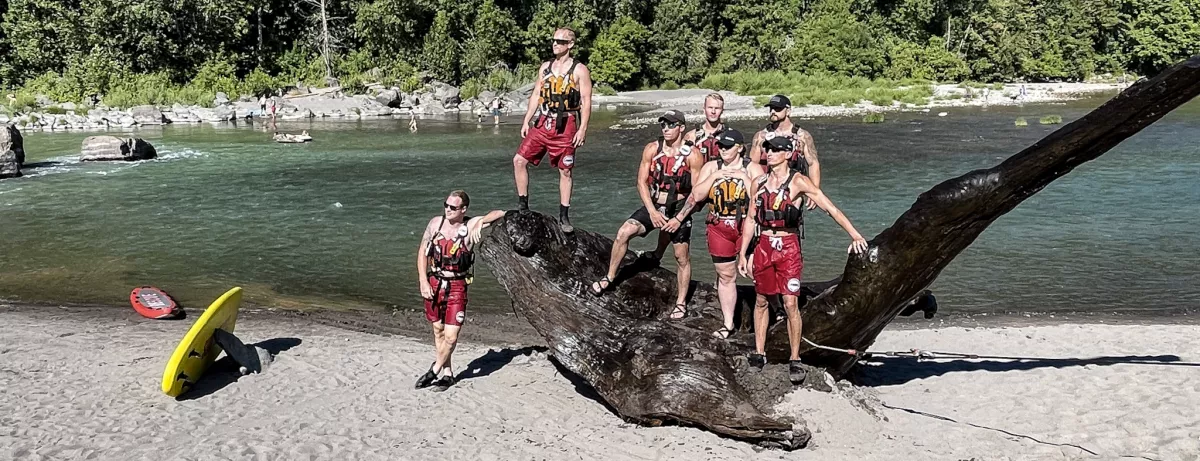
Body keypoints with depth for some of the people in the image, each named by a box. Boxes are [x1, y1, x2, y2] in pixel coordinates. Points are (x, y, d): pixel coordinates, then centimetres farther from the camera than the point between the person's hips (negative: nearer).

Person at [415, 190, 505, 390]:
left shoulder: (470, 226, -10)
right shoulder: (435, 223, -4)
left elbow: (500, 214, -13)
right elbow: (422, 252, 3)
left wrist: (480, 222, -27)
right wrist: (423, 282, -5)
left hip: (457, 286, -3)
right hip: (434, 283, 3)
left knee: (451, 337, -8)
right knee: (438, 331, 13)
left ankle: (434, 371, 14)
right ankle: (447, 373, 27)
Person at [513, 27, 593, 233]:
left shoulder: (579, 70, -4)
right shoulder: (545, 67, 12)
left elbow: (586, 101, -7)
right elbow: (536, 95, 16)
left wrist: (583, 129, -15)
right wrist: (526, 121, 9)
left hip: (565, 125, -5)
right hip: (543, 123, 5)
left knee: (565, 171, 2)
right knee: (519, 160, -5)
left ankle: (564, 217, 11)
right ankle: (523, 206, 5)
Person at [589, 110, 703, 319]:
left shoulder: (692, 156, -12)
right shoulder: (652, 149, -5)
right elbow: (642, 182, -3)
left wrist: (680, 218, -14)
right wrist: (652, 211, -13)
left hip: (679, 209, -2)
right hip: (653, 206, 2)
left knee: (681, 257, 5)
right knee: (623, 233, -17)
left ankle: (681, 303, 21)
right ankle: (609, 277, 0)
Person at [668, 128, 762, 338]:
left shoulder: (752, 168, -1)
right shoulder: (711, 167, 6)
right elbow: (697, 195, -3)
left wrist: (744, 177, -16)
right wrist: (714, 176, -10)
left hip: (746, 226, -2)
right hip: (719, 228, 3)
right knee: (726, 275, 8)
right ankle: (727, 323, 17)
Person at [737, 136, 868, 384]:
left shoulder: (798, 182, -7)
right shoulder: (758, 184, 7)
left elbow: (830, 208, -10)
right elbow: (751, 220, 14)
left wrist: (855, 235, -19)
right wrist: (742, 253, 10)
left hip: (788, 247, -4)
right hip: (763, 246, 4)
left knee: (791, 304, -7)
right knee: (760, 301, 11)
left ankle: (795, 360, 2)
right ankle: (759, 352, 23)